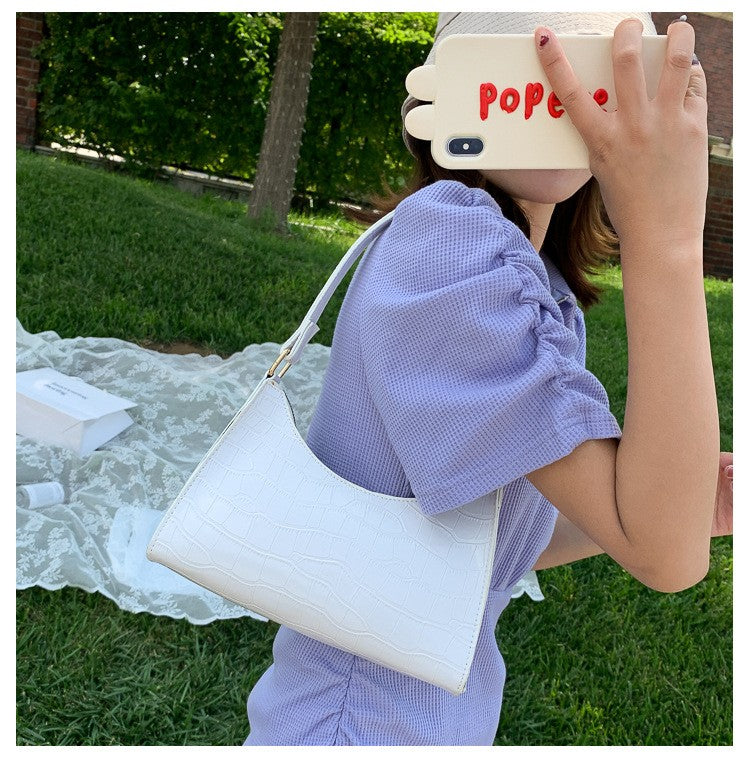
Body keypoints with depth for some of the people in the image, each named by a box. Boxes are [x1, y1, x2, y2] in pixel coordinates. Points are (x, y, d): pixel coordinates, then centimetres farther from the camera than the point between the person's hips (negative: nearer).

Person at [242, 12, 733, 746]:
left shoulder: (544, 290, 2)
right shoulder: (446, 231, -23)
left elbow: (501, 543, 6)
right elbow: (661, 553, -27)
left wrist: (681, 505, -5)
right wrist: (668, 237, -28)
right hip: (360, 719, -8)